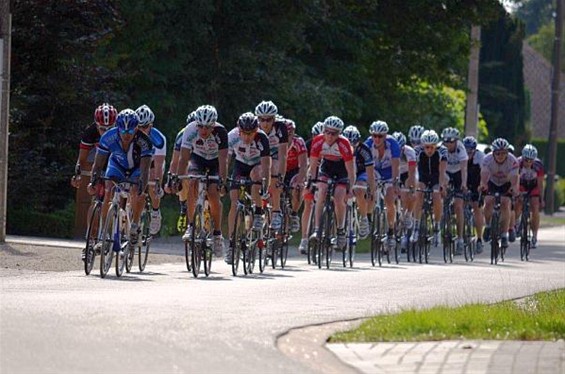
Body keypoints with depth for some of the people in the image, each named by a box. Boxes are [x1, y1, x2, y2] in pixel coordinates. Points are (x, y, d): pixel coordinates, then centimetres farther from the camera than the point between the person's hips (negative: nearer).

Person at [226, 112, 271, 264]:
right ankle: (231, 244, -7)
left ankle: (259, 215, -24)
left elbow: (266, 165, -37)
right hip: (240, 165, 2)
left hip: (257, 165, -2)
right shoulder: (232, 137, -27)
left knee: (256, 173, -38)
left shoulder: (262, 138, -31)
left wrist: (265, 187, -48)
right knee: (234, 204, -11)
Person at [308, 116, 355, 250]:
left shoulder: (344, 144, -31)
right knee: (321, 193, -22)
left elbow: (350, 170, -27)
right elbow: (313, 166, -15)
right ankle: (316, 230, -24)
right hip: (326, 166, 2)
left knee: (338, 198, -19)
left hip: (342, 169, -2)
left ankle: (341, 230, 2)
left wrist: (351, 188, -30)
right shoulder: (318, 141, -24)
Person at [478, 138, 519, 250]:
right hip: (492, 182, 1)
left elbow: (514, 180, -39)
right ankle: (488, 226, 5)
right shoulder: (488, 159, -28)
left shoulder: (512, 161, -30)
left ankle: (504, 236, -16)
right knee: (488, 202, -22)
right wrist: (483, 185, -61)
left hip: (506, 184, -1)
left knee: (505, 204, -21)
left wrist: (514, 188, -60)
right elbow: (484, 176, -40)